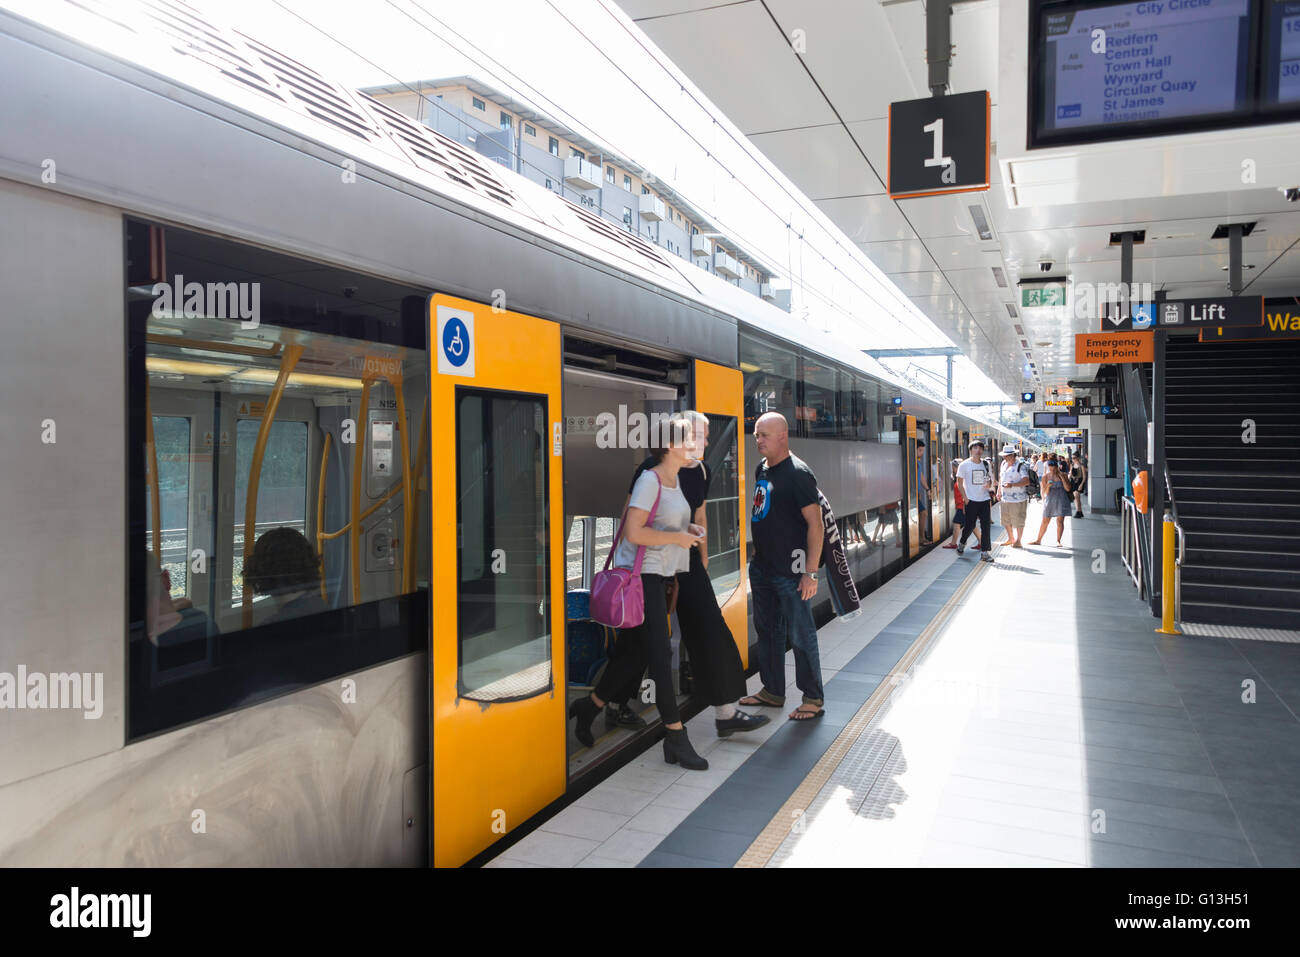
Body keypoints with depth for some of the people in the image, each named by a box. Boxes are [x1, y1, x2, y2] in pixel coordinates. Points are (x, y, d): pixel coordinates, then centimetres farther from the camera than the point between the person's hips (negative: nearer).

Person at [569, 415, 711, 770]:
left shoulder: (675, 478, 13)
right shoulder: (649, 480, -15)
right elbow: (634, 532, -22)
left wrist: (688, 529, 9)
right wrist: (677, 537, -14)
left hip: (659, 574, 10)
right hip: (640, 573, -10)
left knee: (636, 651, 13)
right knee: (660, 652, -7)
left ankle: (589, 707, 30)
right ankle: (675, 737, -1)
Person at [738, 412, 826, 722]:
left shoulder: (798, 473, -15)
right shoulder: (762, 469, 10)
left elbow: (816, 524, -18)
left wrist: (810, 572, -21)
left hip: (790, 570, -9)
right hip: (762, 566, 9)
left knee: (800, 635, 0)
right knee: (767, 630, 16)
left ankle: (813, 699, 13)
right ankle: (773, 692, 30)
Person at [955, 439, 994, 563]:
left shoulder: (986, 464, 8)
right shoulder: (964, 465, -2)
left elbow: (990, 480, 17)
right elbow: (960, 482, 0)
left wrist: (989, 484, -8)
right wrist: (965, 498, -8)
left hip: (984, 499, 3)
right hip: (971, 501, -3)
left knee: (986, 526, -2)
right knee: (969, 525, 1)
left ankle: (985, 552, 4)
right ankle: (962, 543, 30)